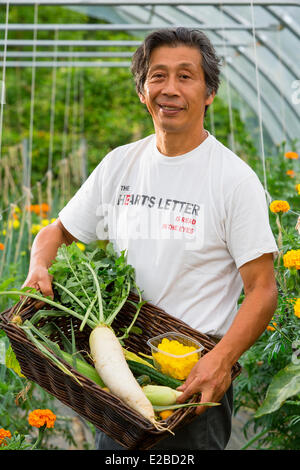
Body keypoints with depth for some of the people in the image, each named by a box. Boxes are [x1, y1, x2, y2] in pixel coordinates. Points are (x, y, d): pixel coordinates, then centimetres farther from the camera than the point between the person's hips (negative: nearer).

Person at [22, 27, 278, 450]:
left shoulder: (235, 179, -11)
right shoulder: (118, 165, 4)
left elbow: (263, 290, -12)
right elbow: (57, 231, 14)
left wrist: (222, 359, -28)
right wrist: (39, 268, -8)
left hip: (196, 380, -4)